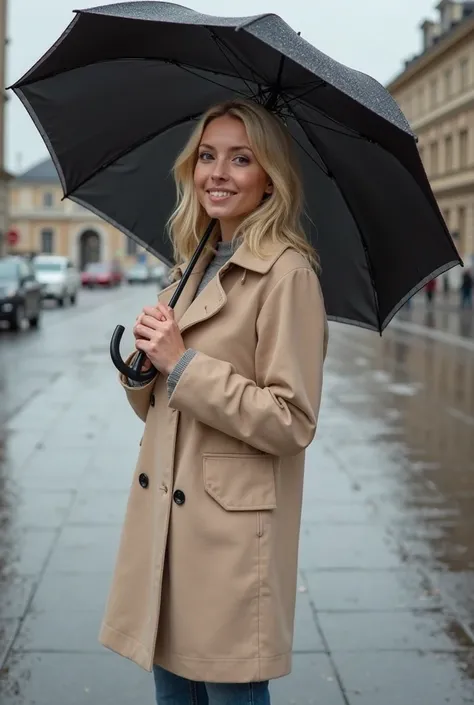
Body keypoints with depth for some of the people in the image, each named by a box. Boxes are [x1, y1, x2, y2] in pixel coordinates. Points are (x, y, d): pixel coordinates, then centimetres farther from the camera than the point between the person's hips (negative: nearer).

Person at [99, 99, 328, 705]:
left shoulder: (286, 272, -13)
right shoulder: (194, 267, 12)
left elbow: (291, 422, -17)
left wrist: (183, 365, -18)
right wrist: (142, 364, -5)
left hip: (232, 534, -7)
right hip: (166, 515, 8)